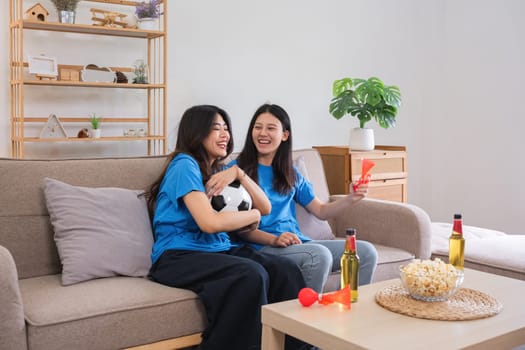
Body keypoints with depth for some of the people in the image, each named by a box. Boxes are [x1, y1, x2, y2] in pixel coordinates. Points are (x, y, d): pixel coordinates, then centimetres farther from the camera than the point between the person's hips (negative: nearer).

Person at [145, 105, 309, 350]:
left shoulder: (216, 170, 18)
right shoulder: (184, 164, -7)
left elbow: (265, 207, 12)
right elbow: (210, 222, -20)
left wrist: (238, 173, -3)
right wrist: (253, 215, -3)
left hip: (218, 249, 7)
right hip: (179, 256, -7)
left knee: (286, 270, -17)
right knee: (251, 274, -33)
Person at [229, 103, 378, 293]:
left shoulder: (290, 173, 19)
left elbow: (321, 211, 18)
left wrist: (350, 199, -1)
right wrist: (274, 239, -21)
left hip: (296, 242, 6)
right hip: (261, 247, -6)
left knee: (366, 251, -10)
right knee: (319, 254, -34)